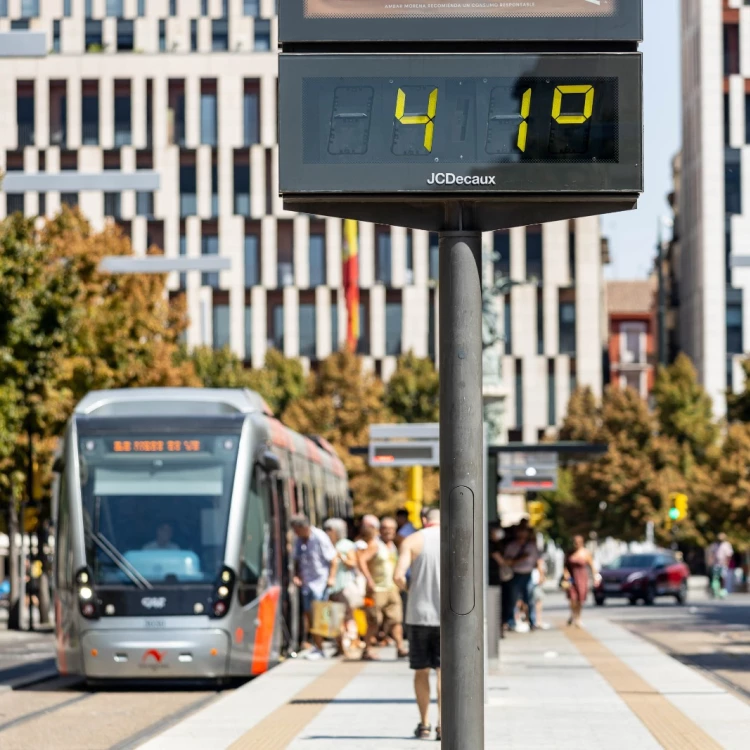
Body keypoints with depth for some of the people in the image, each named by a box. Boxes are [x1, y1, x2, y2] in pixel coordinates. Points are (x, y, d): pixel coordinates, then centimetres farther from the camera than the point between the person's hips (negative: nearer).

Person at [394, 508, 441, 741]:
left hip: (419, 614, 0)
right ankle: (442, 724, -6)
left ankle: (424, 724, 16)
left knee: (421, 671, 11)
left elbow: (398, 576, -10)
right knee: (444, 671, 3)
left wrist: (409, 589, 10)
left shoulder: (412, 541, 1)